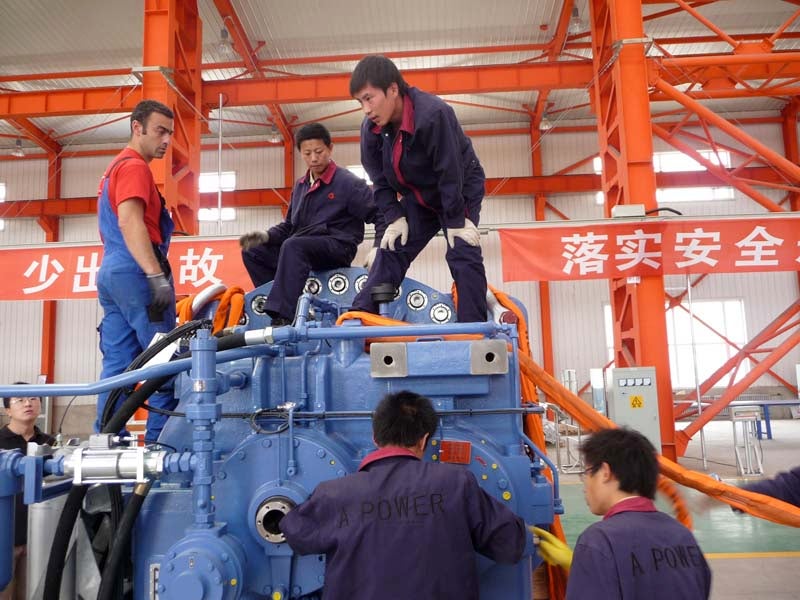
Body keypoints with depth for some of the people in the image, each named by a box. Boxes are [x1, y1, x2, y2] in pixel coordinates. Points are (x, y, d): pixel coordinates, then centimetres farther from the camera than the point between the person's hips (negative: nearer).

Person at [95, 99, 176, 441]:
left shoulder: (115, 168, 25)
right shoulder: (134, 167, -6)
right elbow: (130, 223, -20)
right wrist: (157, 276, -27)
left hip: (111, 273, 10)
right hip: (134, 274, -10)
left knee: (117, 365, 6)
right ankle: (159, 442, -7)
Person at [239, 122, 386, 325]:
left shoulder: (348, 182, -3)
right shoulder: (300, 186, 18)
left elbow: (380, 215, -5)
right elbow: (290, 225, 24)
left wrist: (378, 248, -21)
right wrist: (267, 236, 3)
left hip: (337, 247, -8)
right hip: (302, 248, 8)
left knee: (292, 246, -36)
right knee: (252, 252, -1)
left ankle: (283, 318, -43)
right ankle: (276, 303, -8)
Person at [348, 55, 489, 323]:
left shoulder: (433, 113, -34)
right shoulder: (370, 128, -14)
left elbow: (450, 172, -29)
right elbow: (380, 180, -4)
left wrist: (456, 221, -24)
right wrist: (394, 218, -12)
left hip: (461, 192, -5)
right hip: (418, 198, 5)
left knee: (463, 255, -16)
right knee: (391, 251, -2)